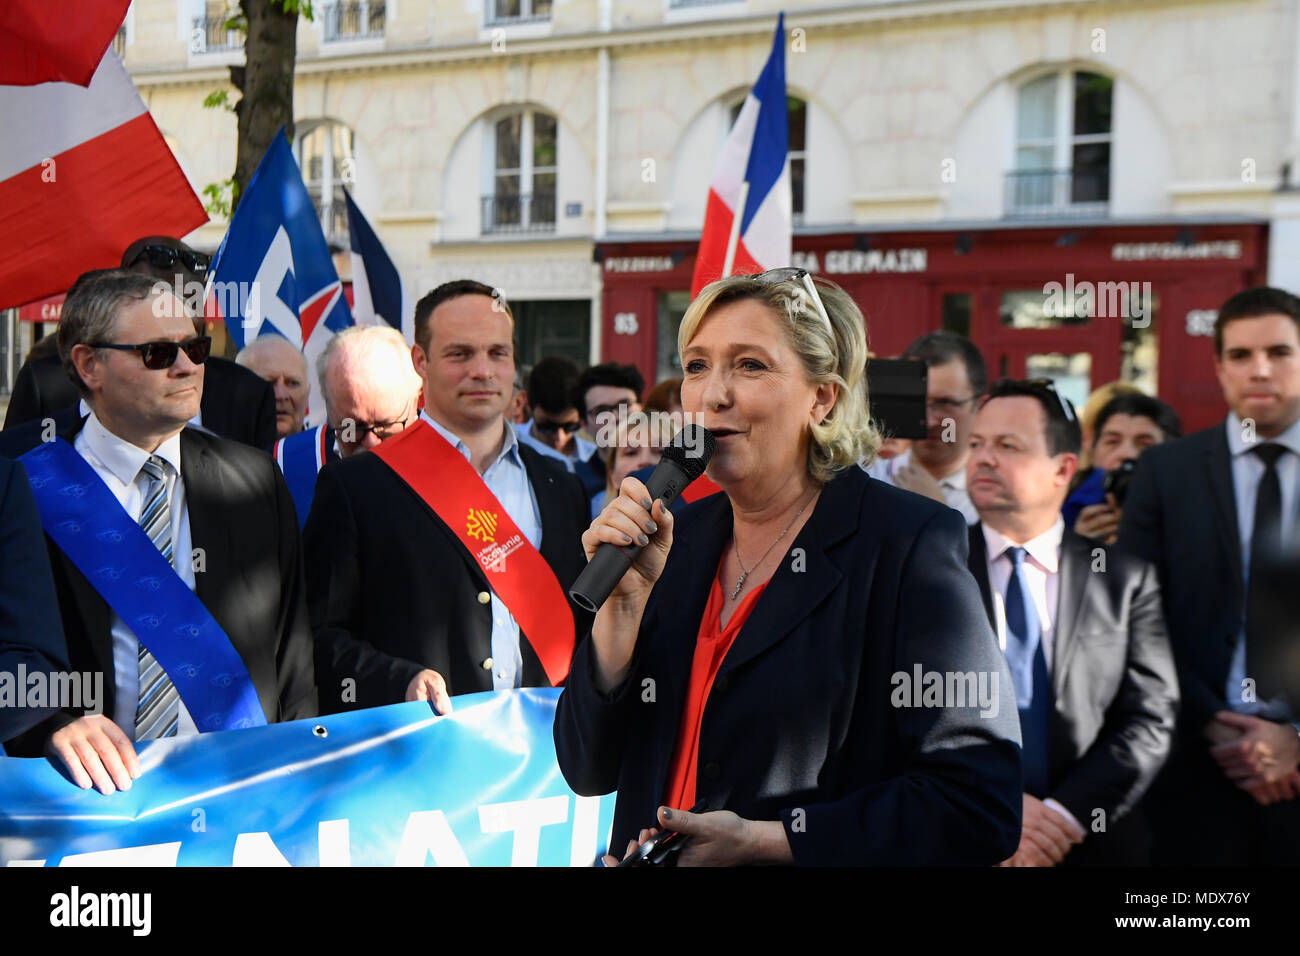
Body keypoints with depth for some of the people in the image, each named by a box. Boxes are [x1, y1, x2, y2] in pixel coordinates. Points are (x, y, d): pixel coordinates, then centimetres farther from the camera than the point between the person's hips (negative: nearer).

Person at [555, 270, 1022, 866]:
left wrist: (760, 840, -22)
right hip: (653, 860, 5)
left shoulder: (909, 542, -15)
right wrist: (625, 598, -14)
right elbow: (588, 772, -2)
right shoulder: (678, 538, 1)